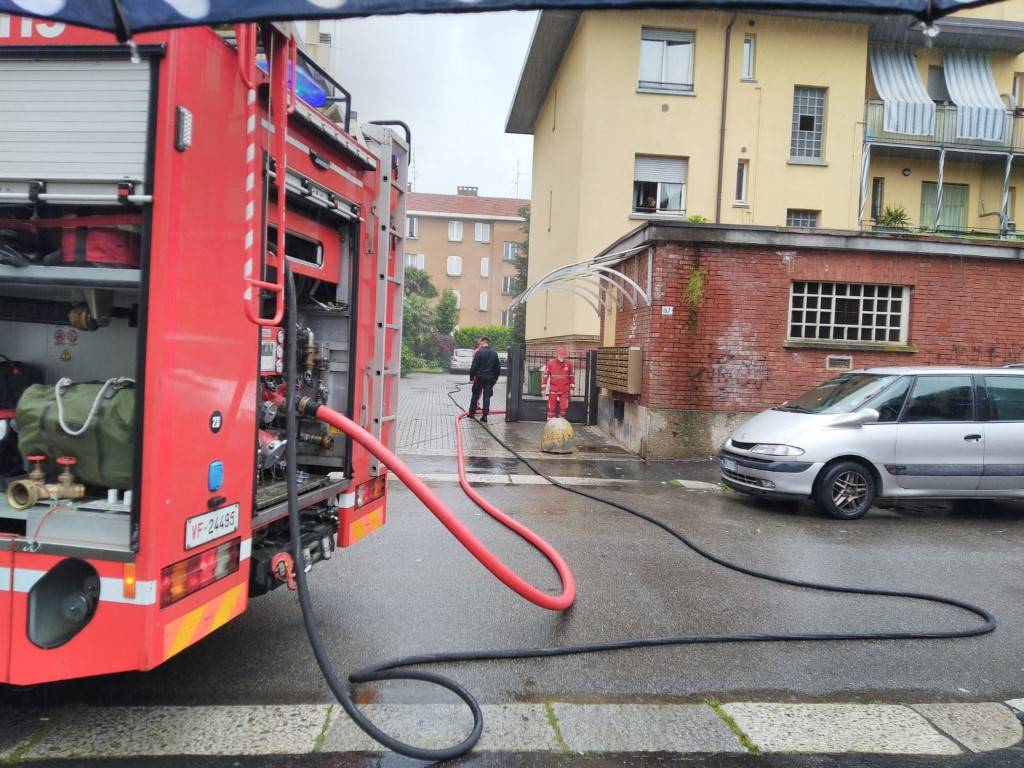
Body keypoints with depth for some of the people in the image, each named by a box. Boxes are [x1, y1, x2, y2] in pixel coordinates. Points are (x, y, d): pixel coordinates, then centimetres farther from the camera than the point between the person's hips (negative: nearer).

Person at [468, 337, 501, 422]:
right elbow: (498, 368, 8)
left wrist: (471, 377, -1)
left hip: (479, 377, -3)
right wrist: (495, 378, 16)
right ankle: (485, 416, -1)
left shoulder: (479, 352, -10)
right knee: (487, 396, 4)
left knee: (475, 395, 11)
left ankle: (472, 413, 18)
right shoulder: (494, 353, 3)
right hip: (490, 378, 3)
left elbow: (474, 366, -11)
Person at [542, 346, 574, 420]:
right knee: (552, 407, 2)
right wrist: (543, 388, -2)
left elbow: (572, 375, 7)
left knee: (564, 407, 1)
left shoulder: (569, 363, -2)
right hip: (553, 389, -1)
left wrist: (572, 388, 7)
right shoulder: (551, 363, -7)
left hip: (565, 390, 1)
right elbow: (545, 375, -1)